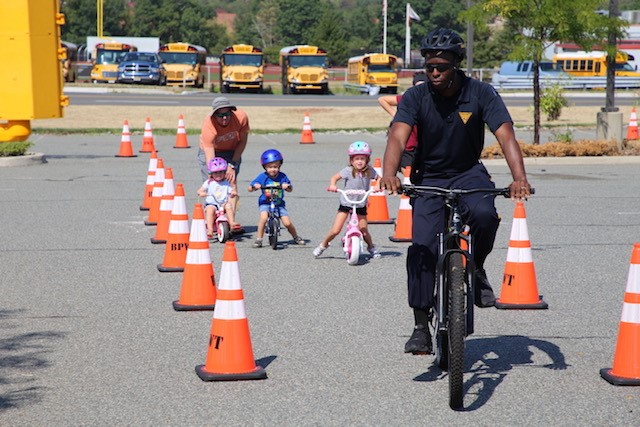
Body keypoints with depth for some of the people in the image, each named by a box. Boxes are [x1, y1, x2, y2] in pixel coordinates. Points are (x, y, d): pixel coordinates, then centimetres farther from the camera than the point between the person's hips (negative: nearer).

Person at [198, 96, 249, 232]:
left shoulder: (241, 117, -29)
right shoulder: (208, 126, -36)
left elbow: (242, 141, -12)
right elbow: (210, 159, -38)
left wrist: (232, 165, -17)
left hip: (232, 152, 2)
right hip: (210, 150, -2)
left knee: (232, 182, -15)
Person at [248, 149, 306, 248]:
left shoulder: (282, 177, -5)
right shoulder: (262, 177, -9)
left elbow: (290, 189, 1)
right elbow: (250, 188, -7)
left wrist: (287, 186, -22)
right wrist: (255, 186, -30)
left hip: (279, 203, 1)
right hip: (265, 203, -1)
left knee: (287, 222, -7)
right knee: (263, 217, -30)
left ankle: (296, 237, 22)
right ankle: (259, 239, -15)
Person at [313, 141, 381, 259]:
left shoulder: (369, 171, -6)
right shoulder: (348, 171, -14)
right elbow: (335, 177, -11)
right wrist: (332, 185, -32)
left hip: (361, 205, 2)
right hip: (346, 204, -2)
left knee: (364, 231, 1)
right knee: (335, 230, -8)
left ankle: (372, 247, 31)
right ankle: (323, 245, 18)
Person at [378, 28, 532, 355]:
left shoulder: (481, 94, -14)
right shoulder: (415, 97, -13)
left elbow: (505, 135, -23)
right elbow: (398, 137, -26)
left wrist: (519, 178, -41)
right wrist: (389, 174, -47)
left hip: (468, 173, 0)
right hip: (429, 178, 1)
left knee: (484, 214, -33)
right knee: (422, 249, -13)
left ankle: (476, 268, -3)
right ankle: (421, 327, -3)